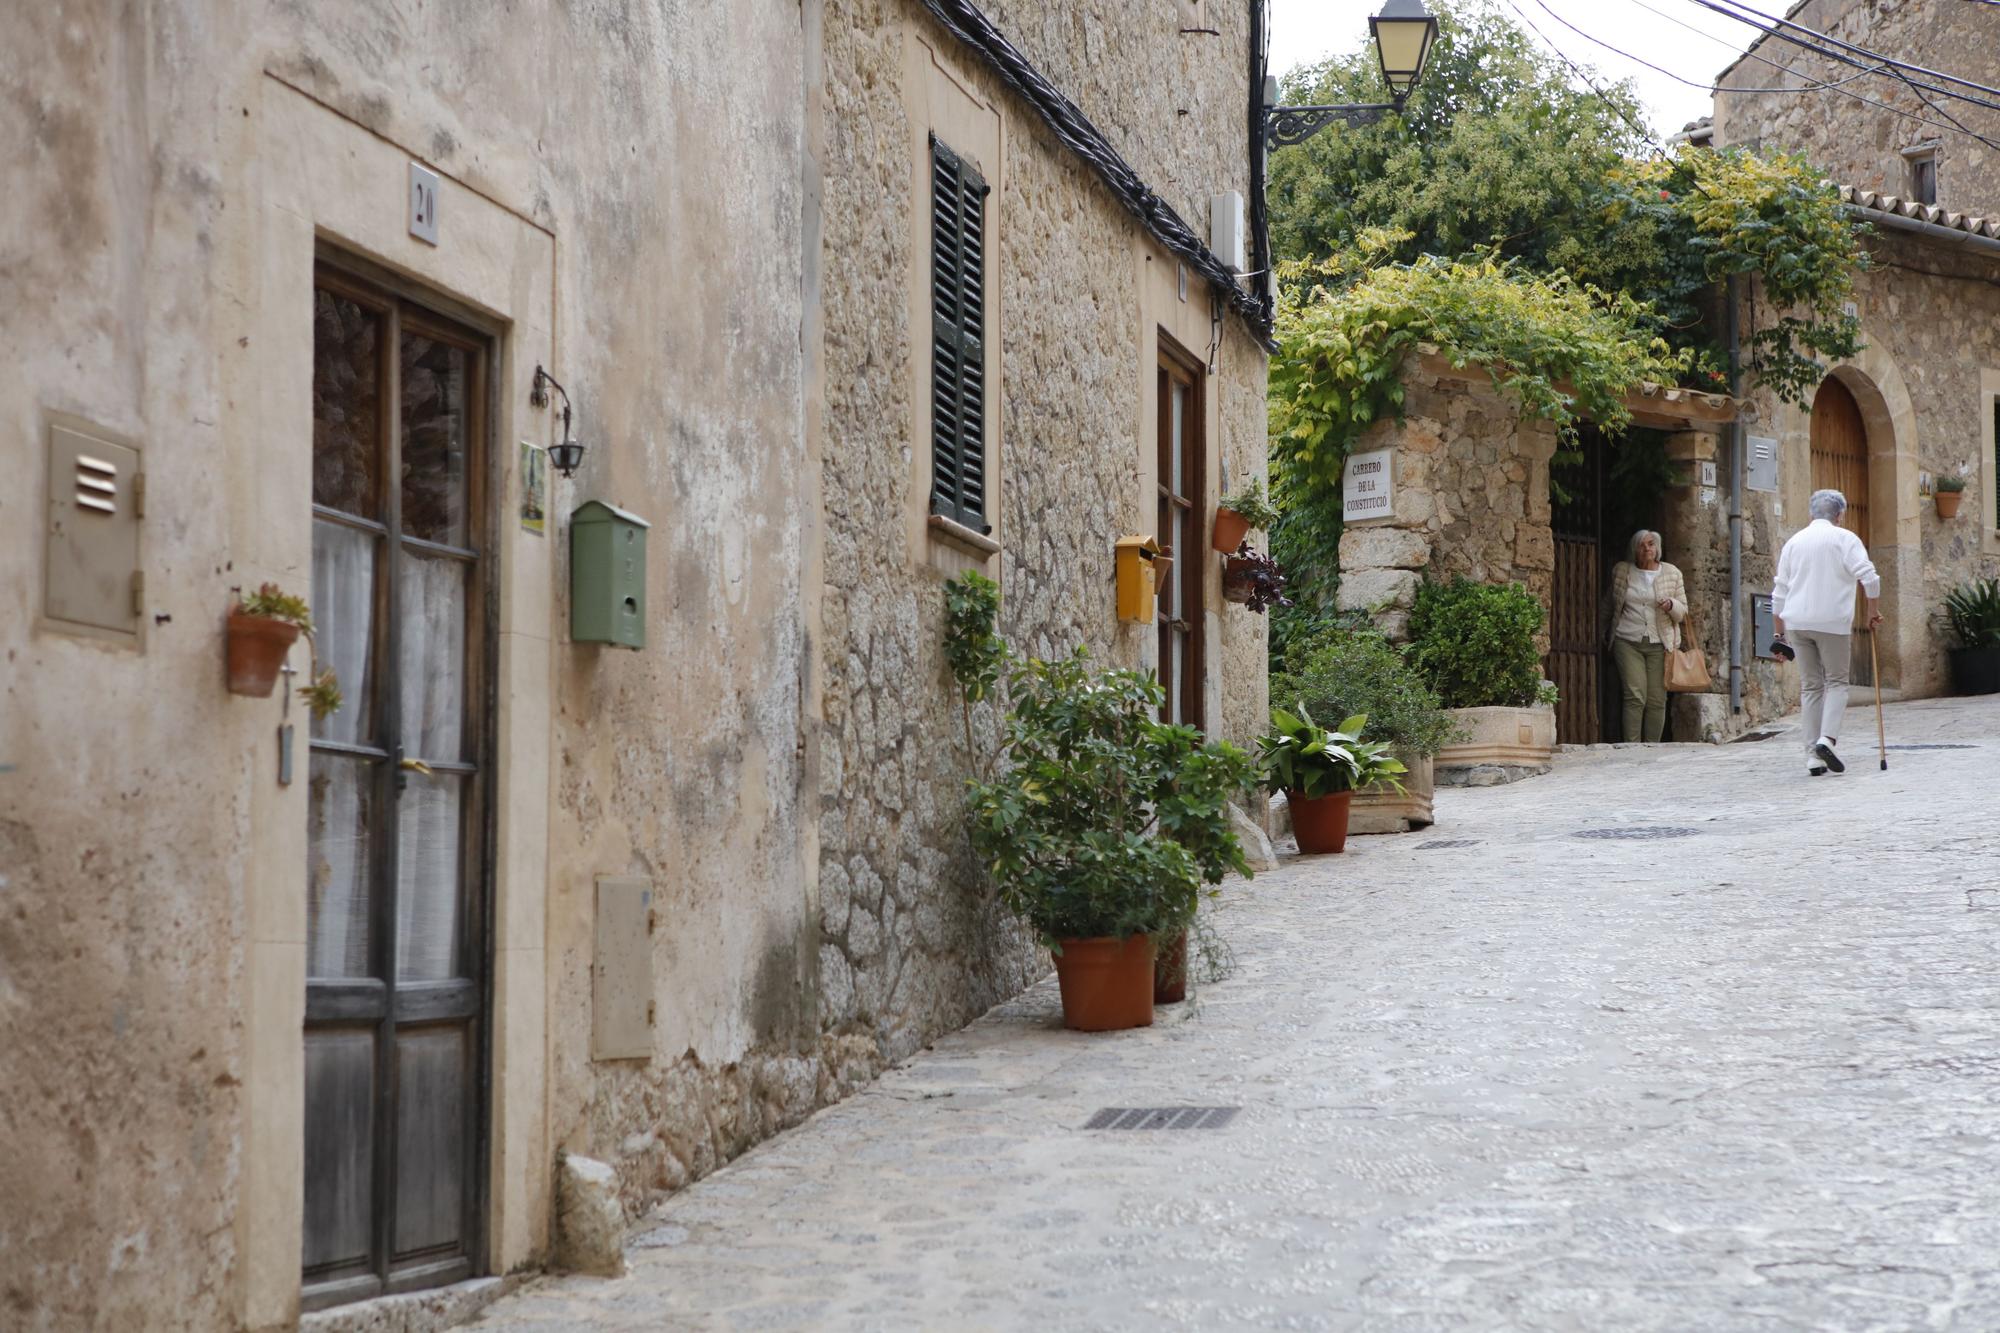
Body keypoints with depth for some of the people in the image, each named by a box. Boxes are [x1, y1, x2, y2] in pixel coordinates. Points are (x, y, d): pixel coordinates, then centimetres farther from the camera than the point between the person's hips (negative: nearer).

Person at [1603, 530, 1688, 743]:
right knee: (1635, 697, -13)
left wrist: (1672, 605, -11)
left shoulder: (1672, 574, 10)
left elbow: (1683, 612, 11)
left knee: (1657, 700, -4)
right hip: (1628, 643, -1)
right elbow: (1609, 604, 24)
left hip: (1660, 644, 1)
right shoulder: (1622, 571, 10)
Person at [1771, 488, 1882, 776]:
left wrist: (1779, 634, 17)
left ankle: (1813, 755, 5)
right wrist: (1874, 612, 2)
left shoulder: (1794, 542, 14)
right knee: (1836, 681, 7)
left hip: (1797, 622, 4)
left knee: (1810, 686, 8)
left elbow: (1779, 592, 14)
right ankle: (1828, 738, -14)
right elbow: (1869, 578, -11)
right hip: (1833, 621, -4)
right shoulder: (1844, 539, 0)